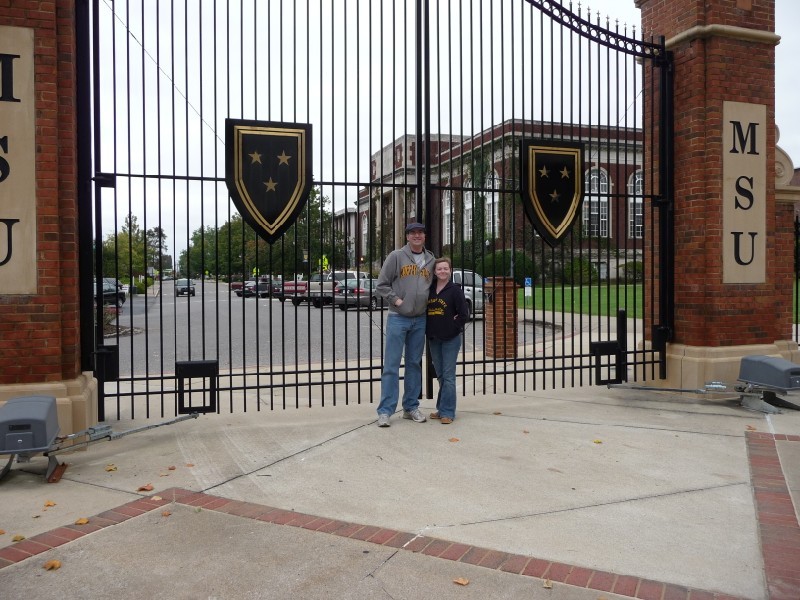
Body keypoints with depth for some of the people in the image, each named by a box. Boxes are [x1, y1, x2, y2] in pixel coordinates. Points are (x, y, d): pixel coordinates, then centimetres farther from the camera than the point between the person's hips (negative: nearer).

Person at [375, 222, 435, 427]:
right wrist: (396, 300, -11)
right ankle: (385, 410, 0)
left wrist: (429, 302, 6)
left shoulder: (430, 260, 10)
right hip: (398, 318, -4)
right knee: (391, 364, -4)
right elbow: (382, 285, -2)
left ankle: (411, 407, 21)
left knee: (414, 364, 11)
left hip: (420, 319, 4)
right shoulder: (396, 256, -2)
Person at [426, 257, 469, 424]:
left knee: (448, 376, -4)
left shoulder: (455, 290, -7)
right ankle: (442, 408, 24)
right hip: (433, 339, 5)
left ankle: (447, 412, 1)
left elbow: (464, 315, -10)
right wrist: (429, 329, 3)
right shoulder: (429, 290, 7)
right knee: (440, 375, 14)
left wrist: (453, 328, -7)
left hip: (450, 340, -5)